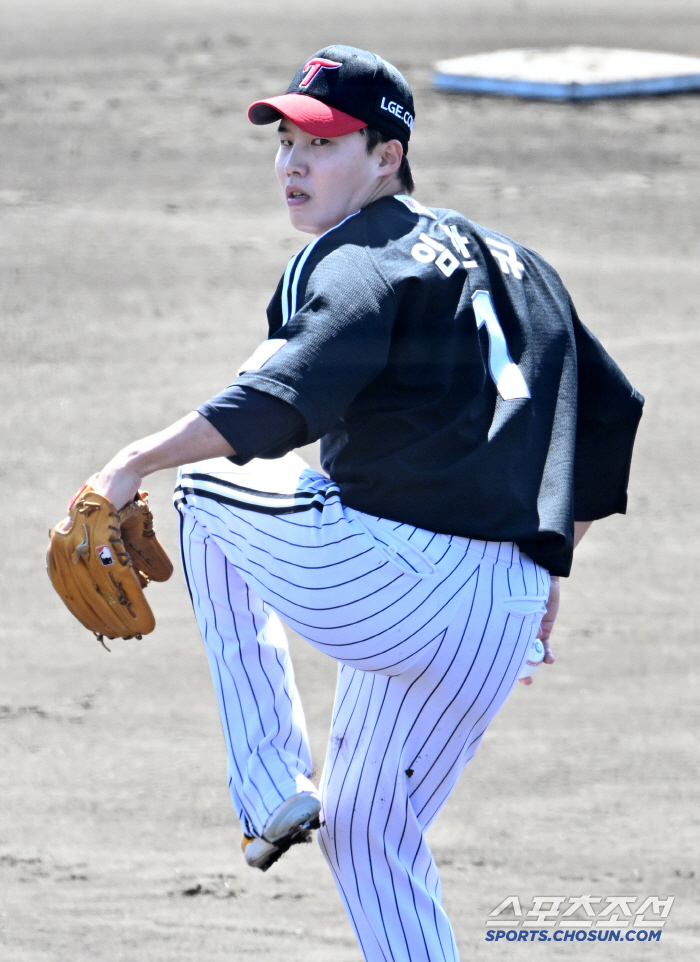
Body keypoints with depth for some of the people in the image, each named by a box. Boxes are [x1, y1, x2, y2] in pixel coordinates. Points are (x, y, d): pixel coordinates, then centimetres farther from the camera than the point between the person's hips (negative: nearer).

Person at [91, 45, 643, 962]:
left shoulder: (358, 262, -3)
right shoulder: (511, 262, 23)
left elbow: (285, 403, -21)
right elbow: (610, 409, 30)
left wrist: (140, 461, -17)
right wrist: (547, 563, 33)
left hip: (390, 577, -8)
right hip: (507, 622, 8)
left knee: (208, 489, 20)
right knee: (373, 833, 23)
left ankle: (271, 788, 12)